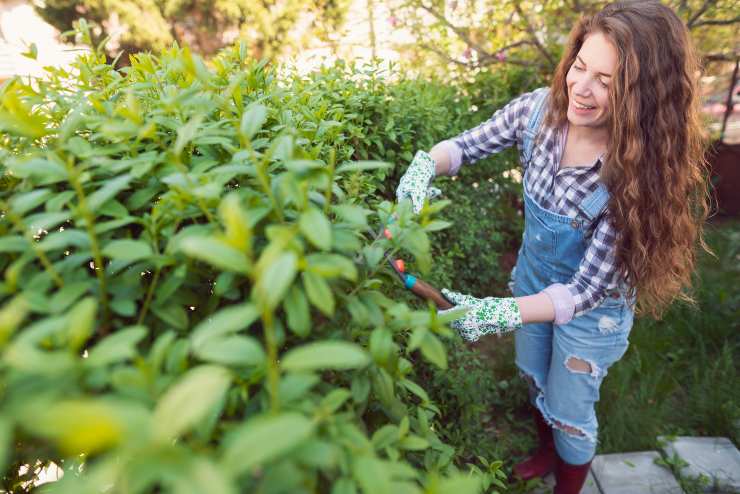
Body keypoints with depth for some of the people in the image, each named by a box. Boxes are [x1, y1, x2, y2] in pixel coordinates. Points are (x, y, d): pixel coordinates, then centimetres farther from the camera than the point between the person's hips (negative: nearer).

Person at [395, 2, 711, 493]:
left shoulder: (638, 174, -32)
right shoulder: (540, 108, -21)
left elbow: (587, 289, -30)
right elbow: (466, 144, -8)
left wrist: (497, 313, -42)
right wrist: (424, 167, -30)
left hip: (591, 310, -5)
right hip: (532, 277, 5)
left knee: (570, 411, 17)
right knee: (537, 380, 28)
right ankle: (548, 451, 60)